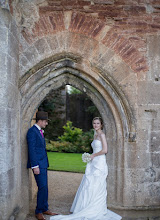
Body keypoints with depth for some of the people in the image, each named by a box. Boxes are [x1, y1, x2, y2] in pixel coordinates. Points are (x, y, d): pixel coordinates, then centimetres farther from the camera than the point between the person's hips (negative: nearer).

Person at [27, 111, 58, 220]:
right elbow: (31, 150, -18)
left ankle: (45, 209, 23)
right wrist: (35, 166, -20)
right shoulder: (32, 131, -13)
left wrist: (45, 163, 16)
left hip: (43, 163, 9)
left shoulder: (40, 131, 16)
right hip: (38, 164, -9)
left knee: (44, 187, 13)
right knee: (42, 187, -7)